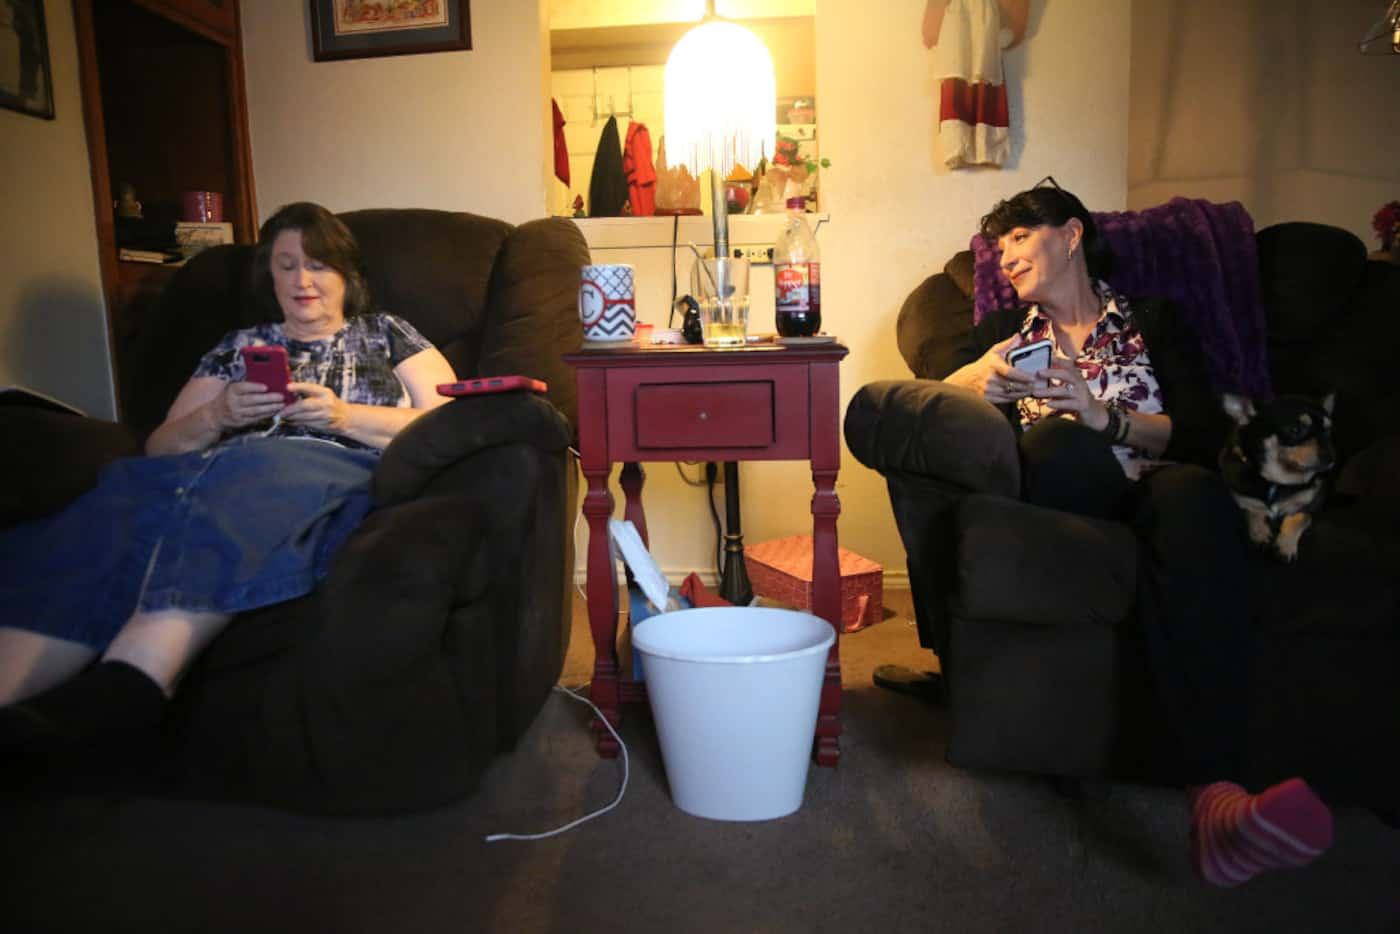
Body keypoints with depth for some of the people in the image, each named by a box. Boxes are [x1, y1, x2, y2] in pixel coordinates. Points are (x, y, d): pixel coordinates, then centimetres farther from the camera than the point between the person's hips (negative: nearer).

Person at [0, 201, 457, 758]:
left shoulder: (385, 334, 23)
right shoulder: (238, 347, 29)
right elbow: (160, 448, 23)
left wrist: (344, 415, -5)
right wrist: (216, 416, 0)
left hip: (338, 477, -3)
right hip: (224, 474, 3)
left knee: (256, 472, -37)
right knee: (131, 492, -30)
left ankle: (122, 686, -54)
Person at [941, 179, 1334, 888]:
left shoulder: (1153, 323, 22)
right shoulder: (1004, 330, 26)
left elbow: (1207, 436, 7)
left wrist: (1107, 419, -10)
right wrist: (972, 378, -15)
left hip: (1153, 491, 0)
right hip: (1064, 498, 1)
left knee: (1192, 493, -38)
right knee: (1056, 437, -35)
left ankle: (1215, 796, -54)